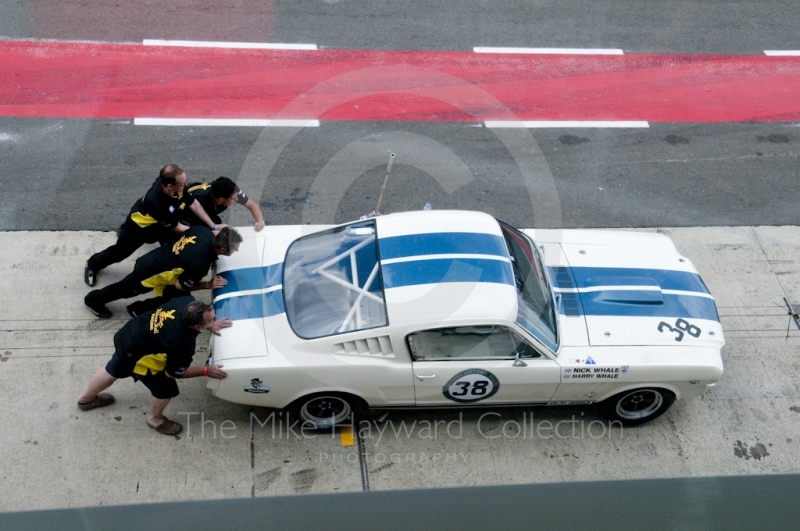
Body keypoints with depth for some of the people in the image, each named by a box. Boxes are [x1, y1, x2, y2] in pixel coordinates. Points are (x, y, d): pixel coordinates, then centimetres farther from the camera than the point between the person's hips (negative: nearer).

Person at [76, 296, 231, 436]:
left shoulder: (187, 302, -21)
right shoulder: (183, 345, -37)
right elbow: (173, 372, -16)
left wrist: (211, 325, -4)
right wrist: (206, 371, -14)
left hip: (128, 333, 8)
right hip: (134, 355, -8)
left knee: (113, 370, 34)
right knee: (166, 388, 10)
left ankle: (86, 399, 61)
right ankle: (156, 420, 41)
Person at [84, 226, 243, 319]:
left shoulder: (204, 231, -18)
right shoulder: (200, 265, -38)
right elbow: (180, 285, -20)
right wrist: (208, 285, -17)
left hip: (151, 259, 7)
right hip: (149, 273, -7)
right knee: (127, 290, 23)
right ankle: (94, 300, 51)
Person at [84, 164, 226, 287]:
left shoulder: (176, 184, -33)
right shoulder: (156, 203, -48)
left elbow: (193, 204, -16)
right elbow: (178, 228, -34)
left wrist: (213, 226, -16)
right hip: (139, 225, -5)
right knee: (120, 252, 15)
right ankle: (92, 265, 43)